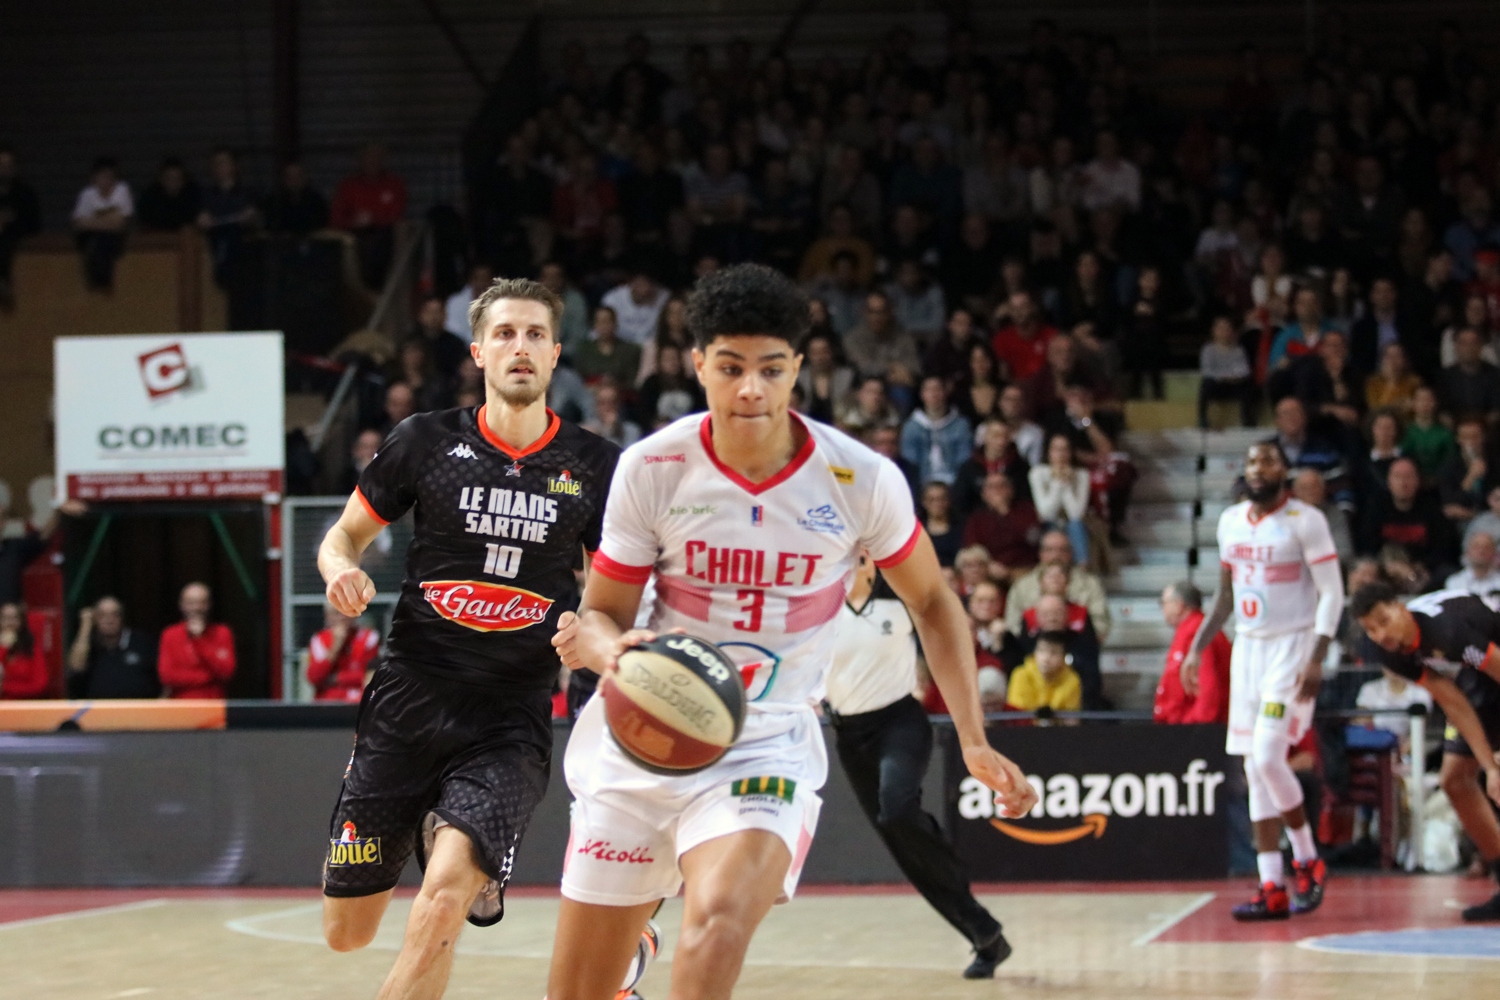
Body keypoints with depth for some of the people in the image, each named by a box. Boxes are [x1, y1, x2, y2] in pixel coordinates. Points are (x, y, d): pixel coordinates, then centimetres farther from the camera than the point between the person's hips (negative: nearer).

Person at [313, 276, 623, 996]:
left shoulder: (594, 467, 3)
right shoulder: (426, 442, 2)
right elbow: (343, 536, 12)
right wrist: (343, 570, -11)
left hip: (512, 718, -1)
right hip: (409, 699, 1)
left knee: (443, 897, -26)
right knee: (346, 933, 7)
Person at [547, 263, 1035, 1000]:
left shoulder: (862, 481, -11)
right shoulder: (652, 469, -9)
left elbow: (931, 602, 6)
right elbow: (599, 615, 0)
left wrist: (974, 742, 0)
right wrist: (606, 648, -25)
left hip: (767, 745, -2)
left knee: (719, 920, -32)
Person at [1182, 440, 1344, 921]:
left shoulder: (1305, 521, -9)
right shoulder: (1231, 521, 10)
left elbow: (1332, 592, -12)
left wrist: (1317, 659, -21)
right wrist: (1197, 648, 13)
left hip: (1292, 647, -7)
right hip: (1247, 647, 7)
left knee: (1269, 757, -17)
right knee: (1255, 770, 2)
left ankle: (1308, 862, 2)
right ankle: (1273, 890, 4)